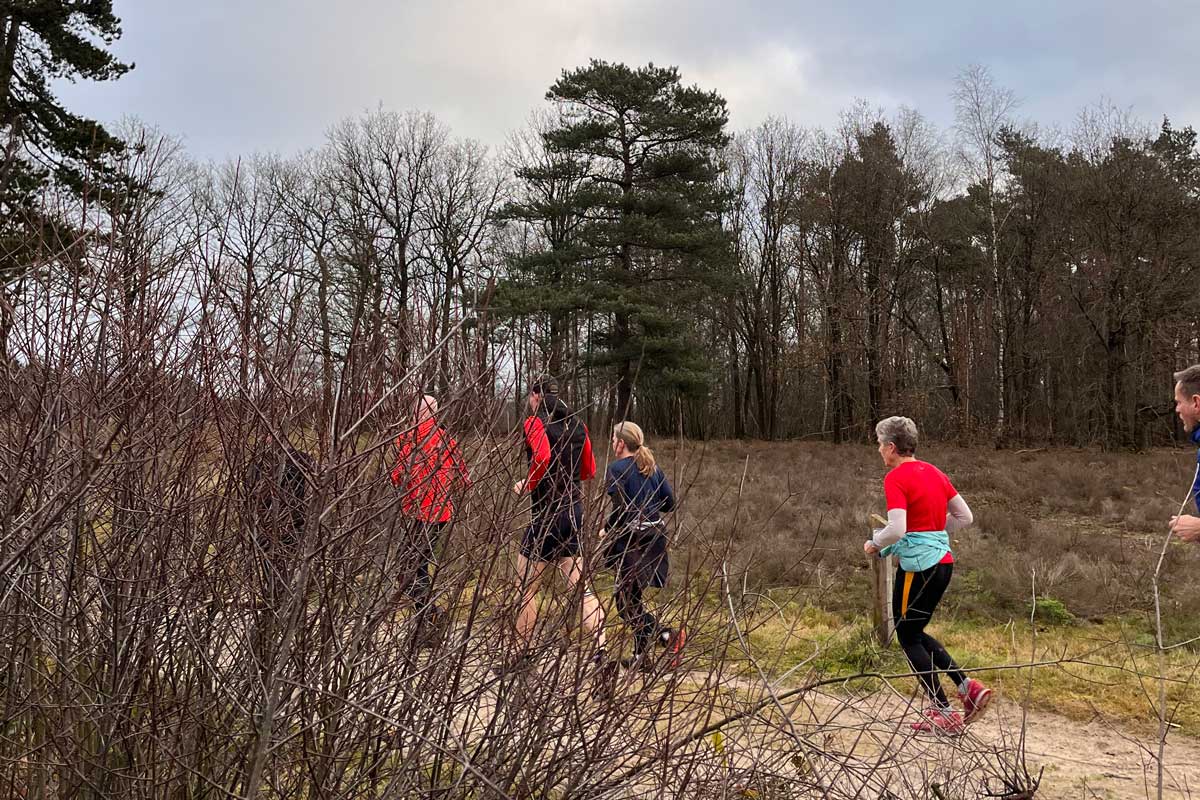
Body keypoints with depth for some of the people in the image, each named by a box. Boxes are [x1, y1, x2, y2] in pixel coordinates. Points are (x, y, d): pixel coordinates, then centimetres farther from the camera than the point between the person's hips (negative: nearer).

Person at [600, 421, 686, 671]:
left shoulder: (617, 468, -11)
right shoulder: (653, 467, 10)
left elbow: (620, 508, -18)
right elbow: (669, 503, 9)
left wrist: (606, 531, -3)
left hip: (630, 539, -8)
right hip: (655, 536, 8)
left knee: (625, 601, 0)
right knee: (633, 597, 18)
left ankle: (668, 636, -16)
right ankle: (642, 656, 20)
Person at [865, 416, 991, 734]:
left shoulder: (896, 478, -15)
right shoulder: (934, 472, 10)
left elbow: (896, 530, -25)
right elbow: (964, 516, 13)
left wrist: (874, 544, -6)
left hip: (917, 565, -8)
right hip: (942, 561, 8)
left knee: (908, 637, 8)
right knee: (915, 632, 21)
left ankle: (944, 714, 11)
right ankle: (968, 687, 12)